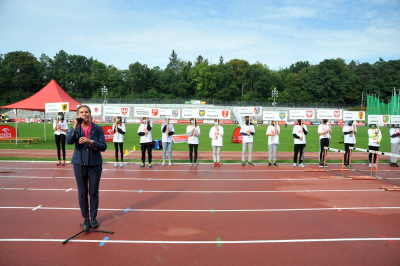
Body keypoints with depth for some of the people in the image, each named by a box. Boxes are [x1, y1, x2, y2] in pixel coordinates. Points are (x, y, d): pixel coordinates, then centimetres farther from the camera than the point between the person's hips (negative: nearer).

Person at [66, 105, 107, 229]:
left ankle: (93, 218, 23)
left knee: (94, 193, 8)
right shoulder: (76, 128, 0)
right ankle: (85, 218, 25)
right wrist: (75, 126, -26)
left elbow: (103, 146, -10)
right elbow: (69, 141, -19)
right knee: (82, 193, 9)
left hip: (95, 164, -1)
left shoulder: (98, 128, -3)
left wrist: (90, 141, -24)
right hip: (79, 164, 1)